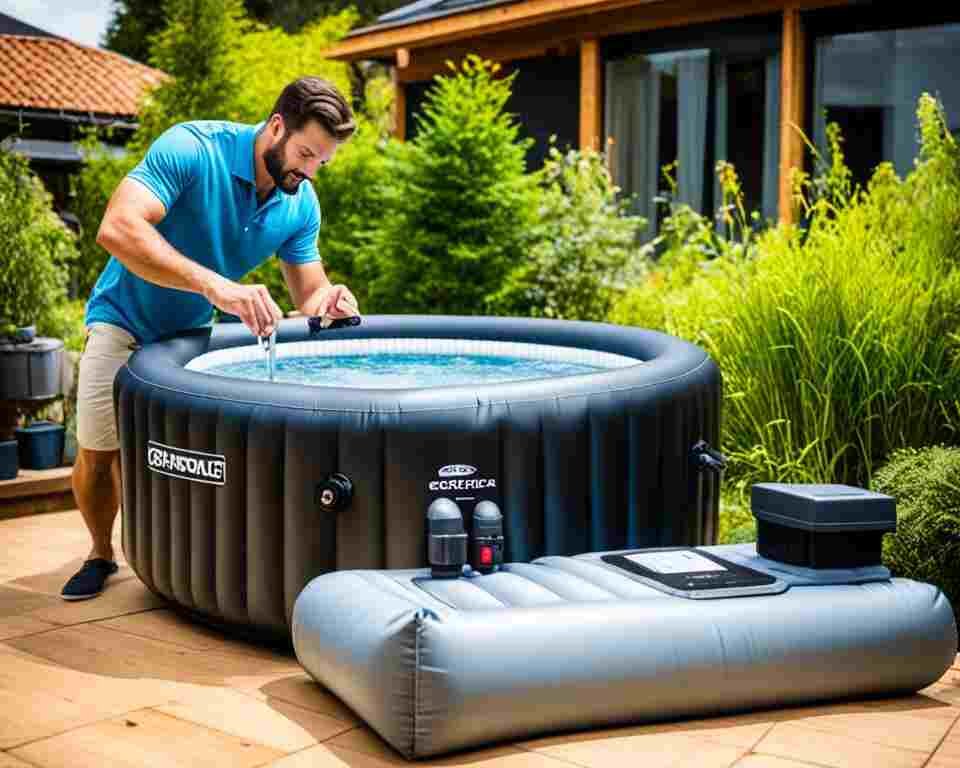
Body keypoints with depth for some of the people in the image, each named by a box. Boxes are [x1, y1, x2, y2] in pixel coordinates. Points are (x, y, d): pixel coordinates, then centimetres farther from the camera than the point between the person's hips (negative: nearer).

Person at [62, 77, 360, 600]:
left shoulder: (301, 204, -11)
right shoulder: (190, 149, -29)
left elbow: (309, 293, -4)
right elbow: (118, 229, -42)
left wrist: (329, 301, -30)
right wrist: (214, 285, -52)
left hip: (193, 334, 4)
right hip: (126, 320, -4)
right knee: (97, 453, -5)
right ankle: (100, 555, 23)